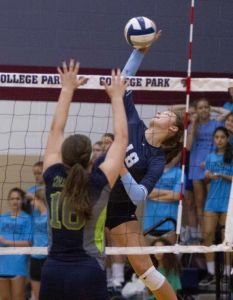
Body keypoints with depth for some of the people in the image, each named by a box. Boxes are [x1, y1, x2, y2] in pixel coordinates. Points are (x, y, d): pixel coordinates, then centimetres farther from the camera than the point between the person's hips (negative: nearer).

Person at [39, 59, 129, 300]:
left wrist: (67, 89, 24)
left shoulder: (53, 178, 2)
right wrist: (116, 96, 16)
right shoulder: (99, 183, -5)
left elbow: (56, 130, 15)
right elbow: (121, 138, 6)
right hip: (88, 273, -4)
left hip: (53, 272, 4)